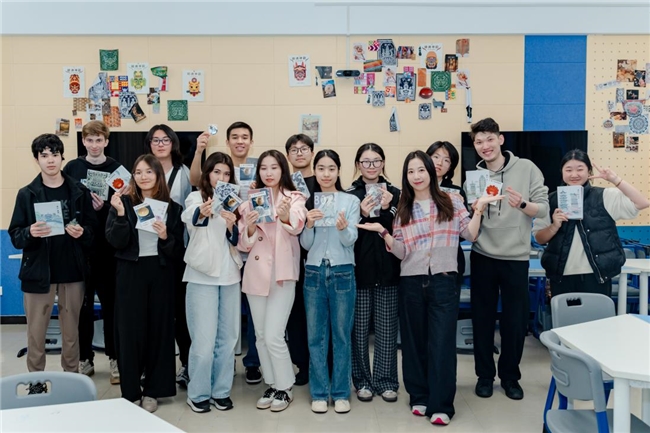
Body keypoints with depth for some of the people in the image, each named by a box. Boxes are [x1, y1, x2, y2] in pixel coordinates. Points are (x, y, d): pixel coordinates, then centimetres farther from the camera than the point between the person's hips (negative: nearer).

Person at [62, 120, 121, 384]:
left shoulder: (116, 169, 1)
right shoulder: (72, 168, 6)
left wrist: (105, 208, -19)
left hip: (108, 246, -1)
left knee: (111, 303, 4)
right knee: (82, 304, 8)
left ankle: (115, 358, 15)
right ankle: (85, 358, 21)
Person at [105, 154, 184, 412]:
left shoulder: (172, 208, 5)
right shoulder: (123, 203, 2)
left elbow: (178, 250, 3)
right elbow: (116, 242, -10)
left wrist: (166, 237, -16)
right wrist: (120, 214, -21)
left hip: (161, 273, 1)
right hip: (130, 274, -1)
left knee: (158, 329, 5)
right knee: (130, 330, 2)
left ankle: (152, 390, 18)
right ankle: (131, 391, 14)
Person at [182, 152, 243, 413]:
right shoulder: (196, 197, -2)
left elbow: (236, 242, 8)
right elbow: (189, 217, -27)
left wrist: (231, 226, -14)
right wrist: (202, 213, -50)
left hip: (229, 275, 5)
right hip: (203, 276, -5)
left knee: (227, 338, 9)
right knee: (204, 339, -4)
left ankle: (221, 390, 22)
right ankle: (198, 393, 12)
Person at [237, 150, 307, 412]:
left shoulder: (294, 198, -2)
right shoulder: (251, 201, 8)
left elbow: (297, 226, -23)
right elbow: (243, 245, 5)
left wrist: (286, 216, -45)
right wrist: (250, 228, -16)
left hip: (282, 272, -4)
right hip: (256, 272, 4)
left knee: (274, 336, -7)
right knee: (261, 336, 11)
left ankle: (284, 388, 12)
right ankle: (272, 384, 27)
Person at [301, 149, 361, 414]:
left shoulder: (351, 201, 0)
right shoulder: (308, 202, 5)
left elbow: (351, 240, -8)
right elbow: (305, 245, 2)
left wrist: (343, 227, -29)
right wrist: (309, 225, -17)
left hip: (342, 273, -2)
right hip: (314, 273, 2)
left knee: (342, 335, 6)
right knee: (315, 336, 7)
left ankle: (341, 393, 17)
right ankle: (319, 393, 18)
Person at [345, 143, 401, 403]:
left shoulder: (395, 194, 5)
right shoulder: (349, 195, 1)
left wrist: (388, 209, -15)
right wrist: (362, 215, -18)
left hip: (388, 270, 1)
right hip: (358, 270, -1)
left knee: (387, 329, 6)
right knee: (359, 328, 5)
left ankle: (386, 381, 20)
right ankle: (362, 380, 20)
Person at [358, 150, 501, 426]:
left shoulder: (451, 202, 2)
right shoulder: (402, 210, 8)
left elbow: (471, 235, -2)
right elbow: (400, 252, 3)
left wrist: (479, 209, -13)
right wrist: (382, 232, -10)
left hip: (443, 281, -3)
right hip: (411, 283, 3)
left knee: (441, 343, -2)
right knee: (414, 342, 9)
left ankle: (440, 406, 5)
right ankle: (419, 397, 24)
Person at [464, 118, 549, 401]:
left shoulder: (526, 168, -3)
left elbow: (543, 208, -6)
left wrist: (522, 204, -24)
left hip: (516, 258, -2)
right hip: (483, 257, 2)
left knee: (515, 321, 7)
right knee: (483, 319, 9)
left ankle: (510, 376, 25)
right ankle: (484, 375, 25)